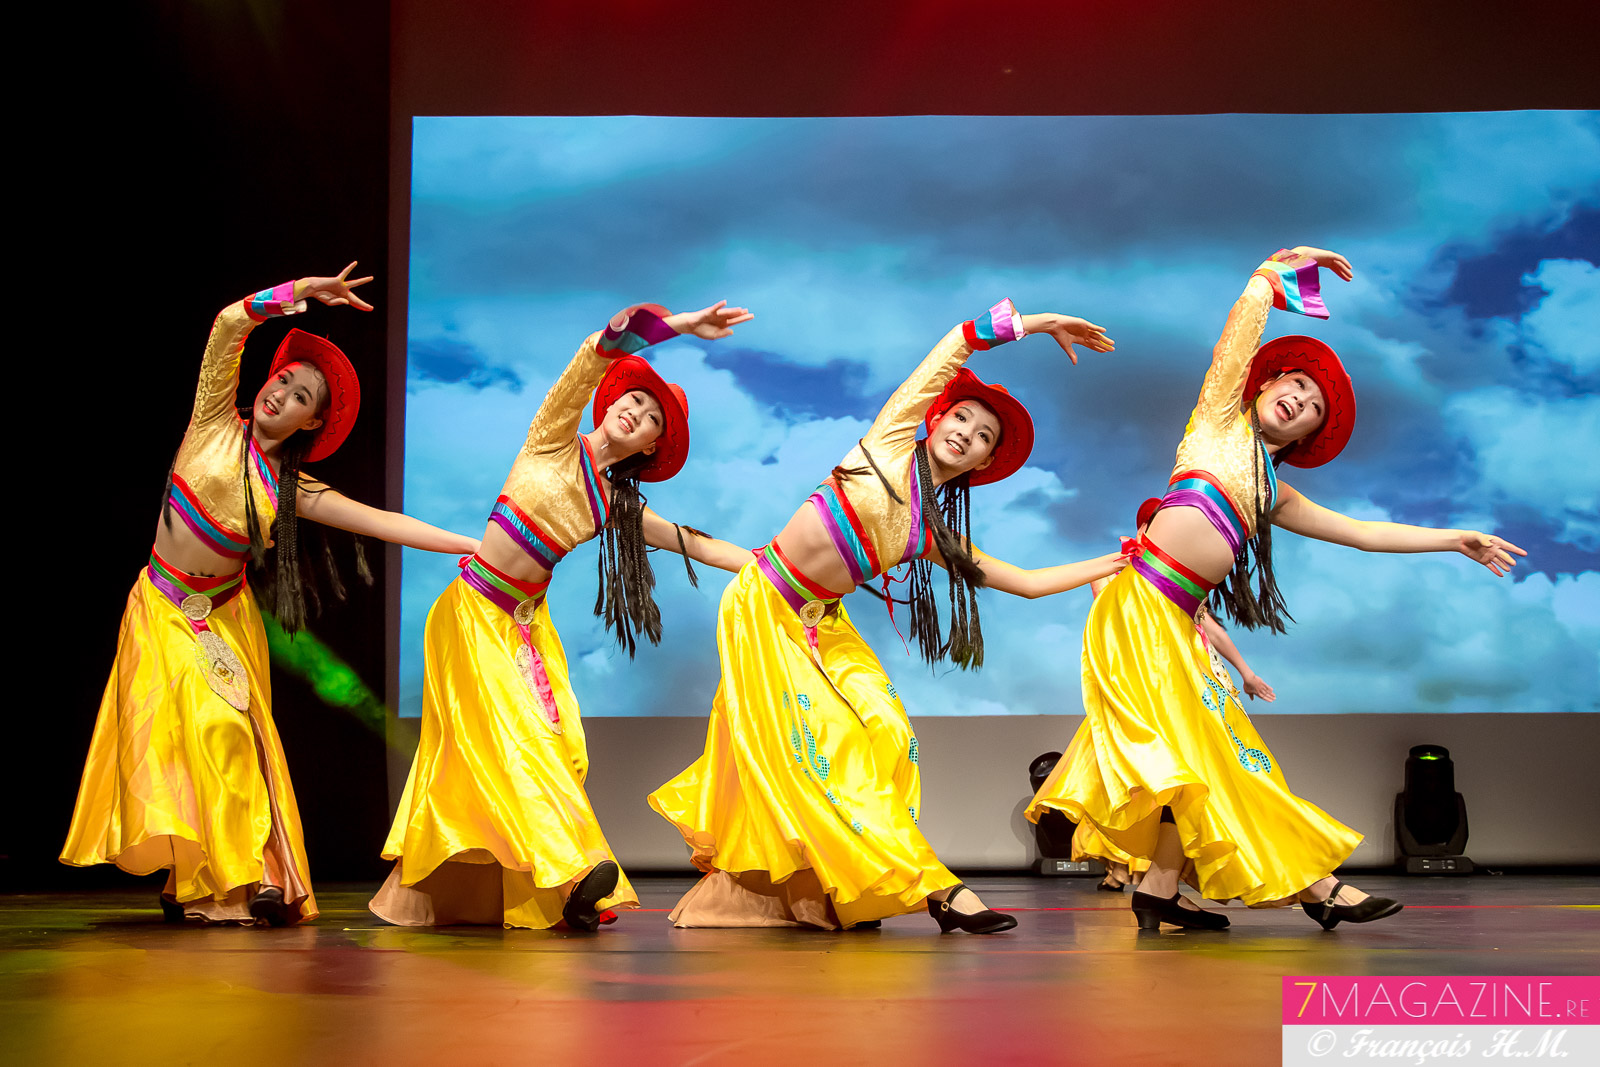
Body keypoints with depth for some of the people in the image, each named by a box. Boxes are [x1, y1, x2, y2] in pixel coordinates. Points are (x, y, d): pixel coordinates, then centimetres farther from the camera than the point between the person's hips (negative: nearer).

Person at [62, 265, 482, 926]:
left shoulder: (292, 490, 0)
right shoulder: (216, 426, -4)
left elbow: (382, 522, -3)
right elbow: (228, 325, -15)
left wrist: (471, 546, -9)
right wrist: (302, 292, -24)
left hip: (225, 617, 2)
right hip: (163, 611, -2)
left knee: (233, 735, -9)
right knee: (191, 728, -14)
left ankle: (237, 879, -7)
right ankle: (192, 879, -13)